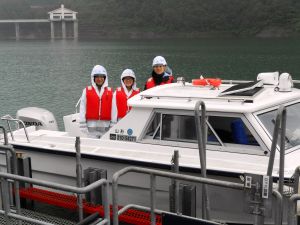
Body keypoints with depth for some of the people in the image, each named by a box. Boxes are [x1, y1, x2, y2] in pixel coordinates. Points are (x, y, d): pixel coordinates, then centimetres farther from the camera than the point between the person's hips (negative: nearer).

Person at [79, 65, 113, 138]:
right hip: (91, 126, -1)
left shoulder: (110, 92, 6)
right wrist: (83, 126, -2)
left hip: (106, 126, 1)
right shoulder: (86, 91, 4)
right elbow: (82, 109, 2)